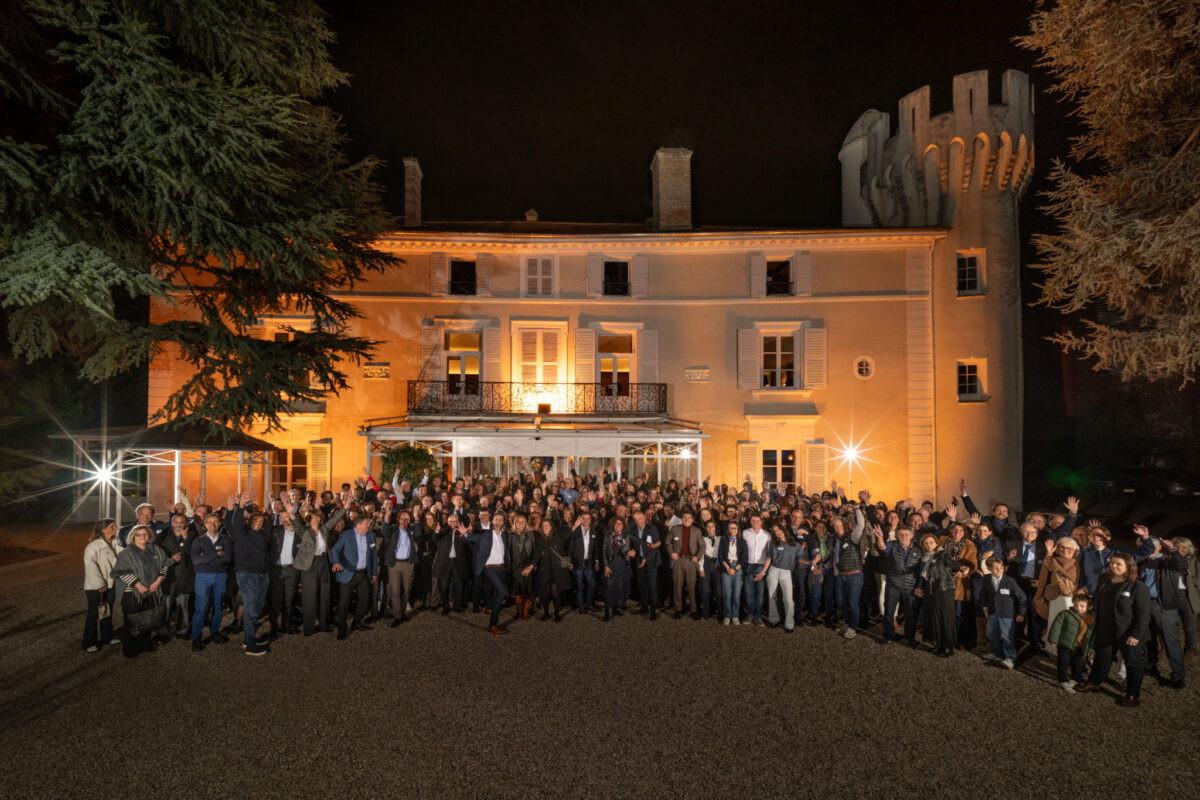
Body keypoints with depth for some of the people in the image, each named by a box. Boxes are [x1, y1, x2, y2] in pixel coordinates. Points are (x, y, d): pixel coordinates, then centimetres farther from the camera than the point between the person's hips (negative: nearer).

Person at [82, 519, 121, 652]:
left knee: (108, 611, 17)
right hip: (95, 587, -6)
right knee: (94, 614, 1)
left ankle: (107, 637, 31)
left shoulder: (114, 544, 4)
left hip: (110, 585, 7)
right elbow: (90, 565, -20)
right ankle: (88, 643, 13)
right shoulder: (94, 546, -17)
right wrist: (100, 584, -20)